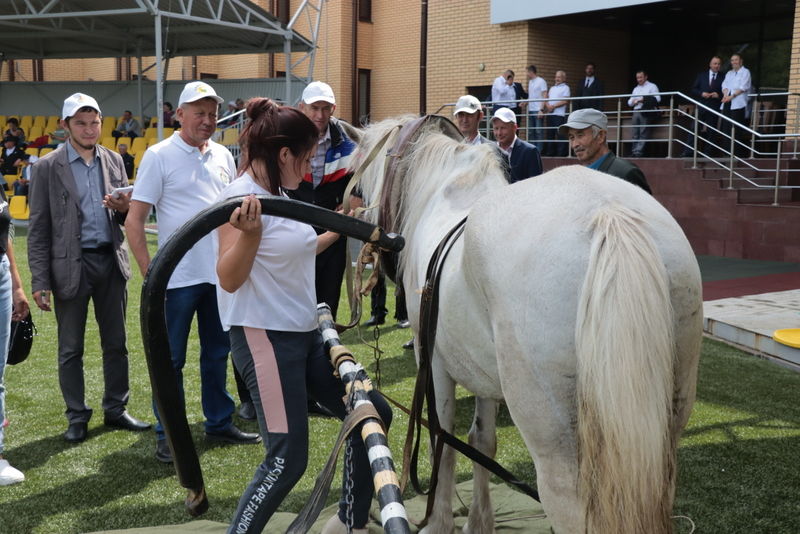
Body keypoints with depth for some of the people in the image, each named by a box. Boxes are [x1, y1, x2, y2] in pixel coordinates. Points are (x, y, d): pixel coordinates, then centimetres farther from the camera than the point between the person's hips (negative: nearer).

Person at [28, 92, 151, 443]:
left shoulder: (114, 161, 7)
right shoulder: (48, 167, -4)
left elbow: (126, 214, 14)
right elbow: (38, 229, -4)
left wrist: (124, 209, -11)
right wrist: (40, 282, -9)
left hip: (111, 260, 4)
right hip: (71, 265, -3)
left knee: (116, 342, 11)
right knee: (70, 348, 7)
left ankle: (116, 409, 25)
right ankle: (77, 417, 20)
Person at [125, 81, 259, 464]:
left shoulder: (222, 155, 9)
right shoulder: (159, 156, -6)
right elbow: (134, 221, -8)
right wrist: (150, 274, -14)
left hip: (221, 273, 5)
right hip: (179, 277, -5)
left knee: (218, 352, 15)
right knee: (171, 359, 4)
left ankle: (219, 422, 28)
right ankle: (168, 435, 16)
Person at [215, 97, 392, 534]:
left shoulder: (279, 195, 10)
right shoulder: (240, 198, -15)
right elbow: (229, 279, -19)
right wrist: (249, 233, -34)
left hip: (305, 334, 10)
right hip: (264, 337, -10)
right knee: (288, 457, -12)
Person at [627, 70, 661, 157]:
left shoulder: (652, 86, 6)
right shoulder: (636, 89, 26)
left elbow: (657, 99, -7)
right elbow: (629, 102, 23)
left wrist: (643, 100, -12)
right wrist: (633, 102, -1)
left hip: (646, 112, -6)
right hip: (636, 111, 6)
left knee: (643, 133, -11)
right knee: (635, 133, 2)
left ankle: (639, 151, -14)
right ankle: (635, 151, 4)